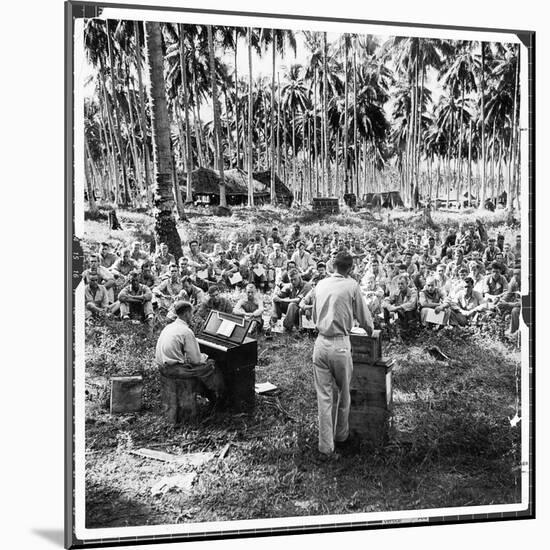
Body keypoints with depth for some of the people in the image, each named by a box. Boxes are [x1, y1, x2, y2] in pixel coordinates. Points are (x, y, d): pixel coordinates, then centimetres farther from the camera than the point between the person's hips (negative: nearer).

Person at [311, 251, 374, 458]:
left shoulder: (320, 285, 8)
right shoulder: (351, 285, -6)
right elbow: (364, 317, 1)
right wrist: (370, 331, 22)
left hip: (320, 343, 3)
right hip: (340, 344, -3)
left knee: (323, 396, 7)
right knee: (344, 393, 17)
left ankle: (326, 446, 10)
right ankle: (341, 437, 32)